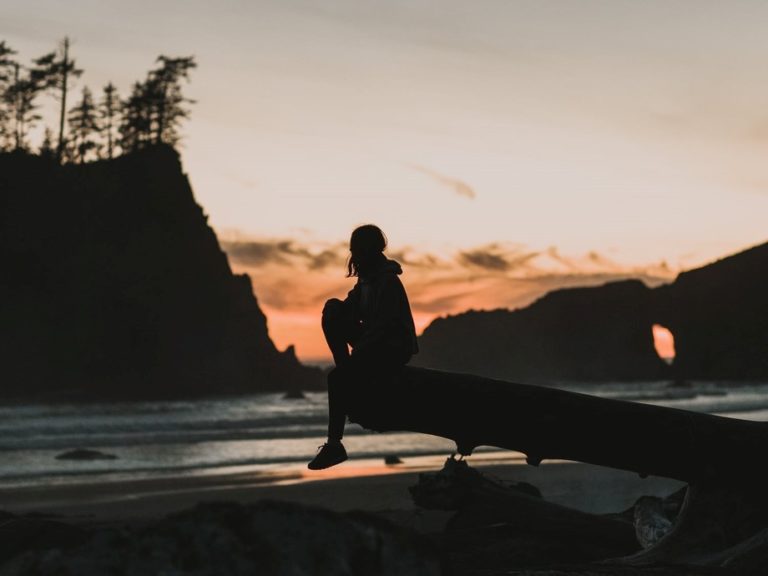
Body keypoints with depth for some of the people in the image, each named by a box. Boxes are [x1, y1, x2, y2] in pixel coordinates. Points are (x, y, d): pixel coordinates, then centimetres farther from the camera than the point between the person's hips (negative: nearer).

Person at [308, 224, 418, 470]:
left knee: (337, 378, -23)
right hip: (373, 341, 9)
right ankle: (346, 369, -2)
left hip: (394, 348, -9)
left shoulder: (388, 282, -19)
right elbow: (353, 309, 12)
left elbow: (384, 325, -25)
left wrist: (357, 350, -25)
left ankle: (334, 445, -20)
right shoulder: (367, 277, 9)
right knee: (333, 308, 2)